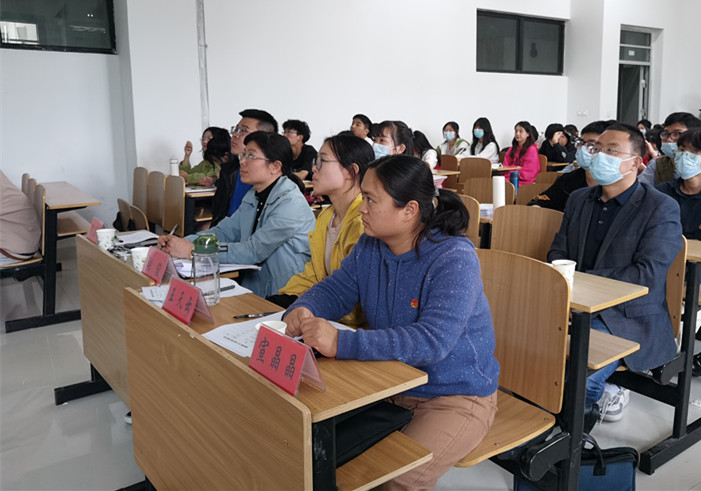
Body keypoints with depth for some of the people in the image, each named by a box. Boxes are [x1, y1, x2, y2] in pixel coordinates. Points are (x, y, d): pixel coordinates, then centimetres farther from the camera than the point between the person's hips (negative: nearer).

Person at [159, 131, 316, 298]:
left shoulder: (290, 203, -19)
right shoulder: (253, 197, 12)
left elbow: (253, 251, -23)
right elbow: (224, 231, 12)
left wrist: (192, 250, -21)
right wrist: (181, 242, -5)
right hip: (251, 291, 8)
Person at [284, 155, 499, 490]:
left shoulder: (454, 259, -23)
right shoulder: (370, 248, 0)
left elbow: (433, 341, -34)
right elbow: (334, 290, 9)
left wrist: (342, 343, -43)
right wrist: (303, 310, -17)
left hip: (455, 397, -6)